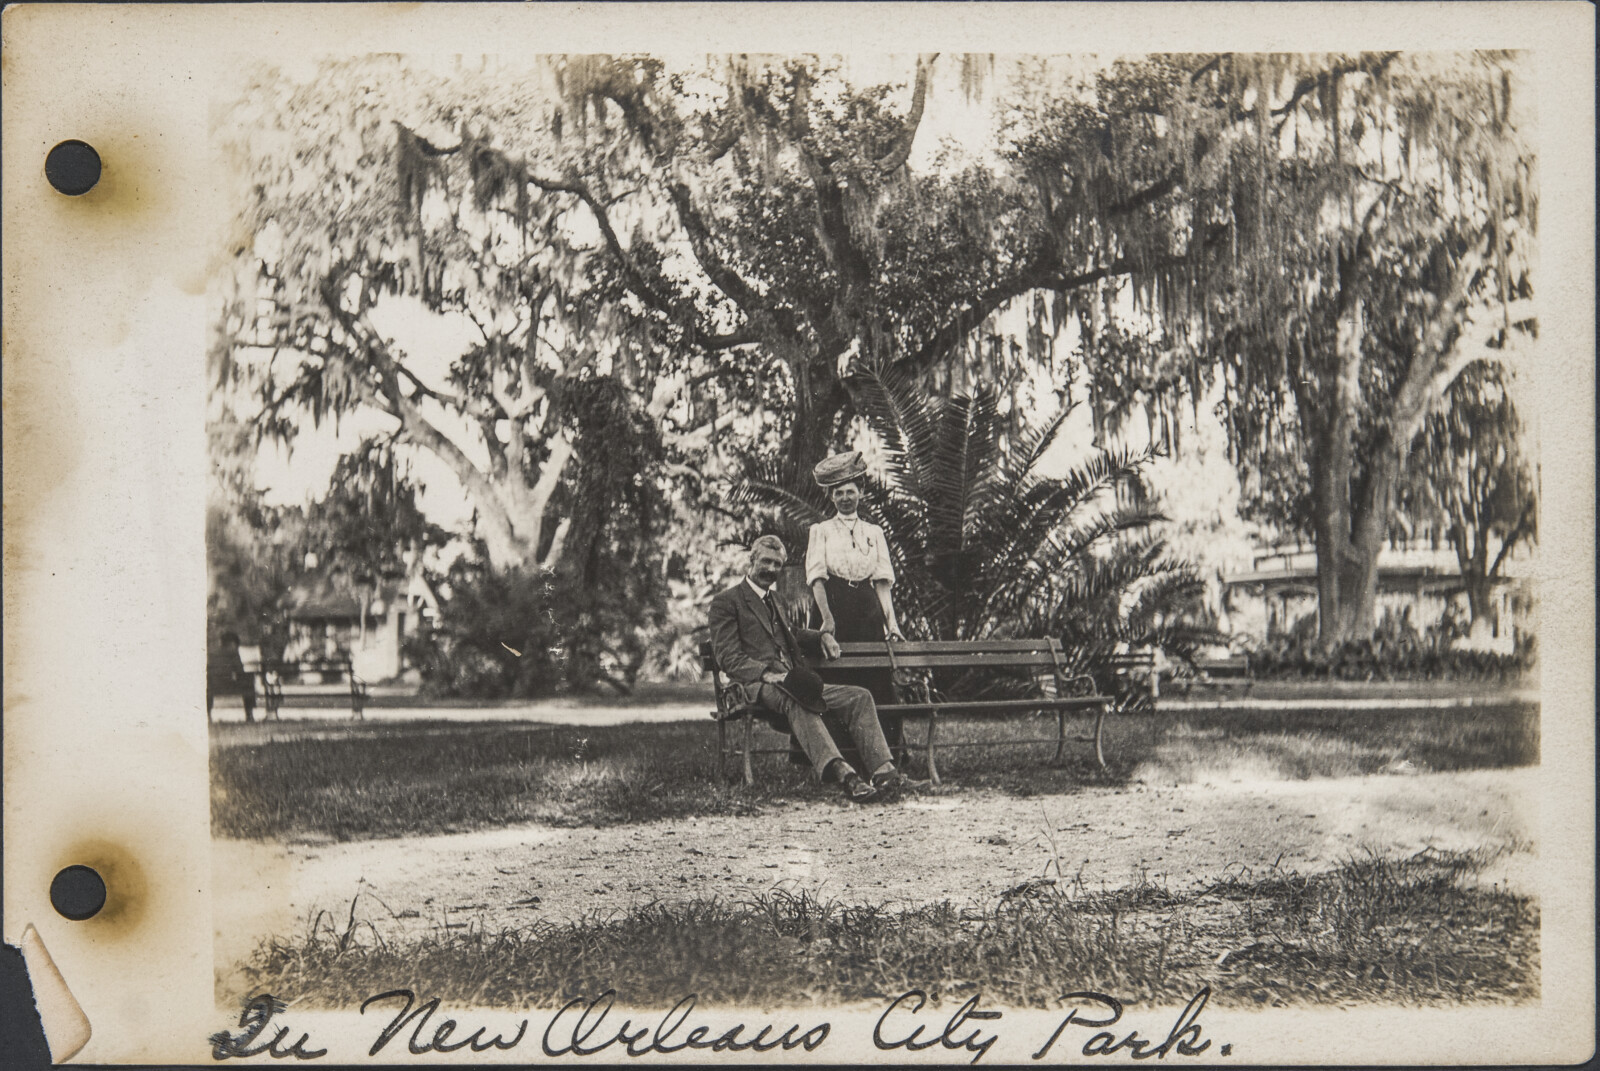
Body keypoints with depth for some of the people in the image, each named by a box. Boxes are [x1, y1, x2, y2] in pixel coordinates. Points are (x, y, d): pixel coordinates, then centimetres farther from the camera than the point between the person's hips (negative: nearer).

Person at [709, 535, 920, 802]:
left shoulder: (771, 600, 31)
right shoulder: (726, 602, 5)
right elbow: (727, 657, -6)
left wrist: (821, 636, 26)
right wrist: (768, 673, -22)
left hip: (791, 680, 8)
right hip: (757, 687, -8)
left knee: (859, 697, -10)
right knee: (793, 700, -41)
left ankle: (883, 770, -24)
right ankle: (841, 773, -56)